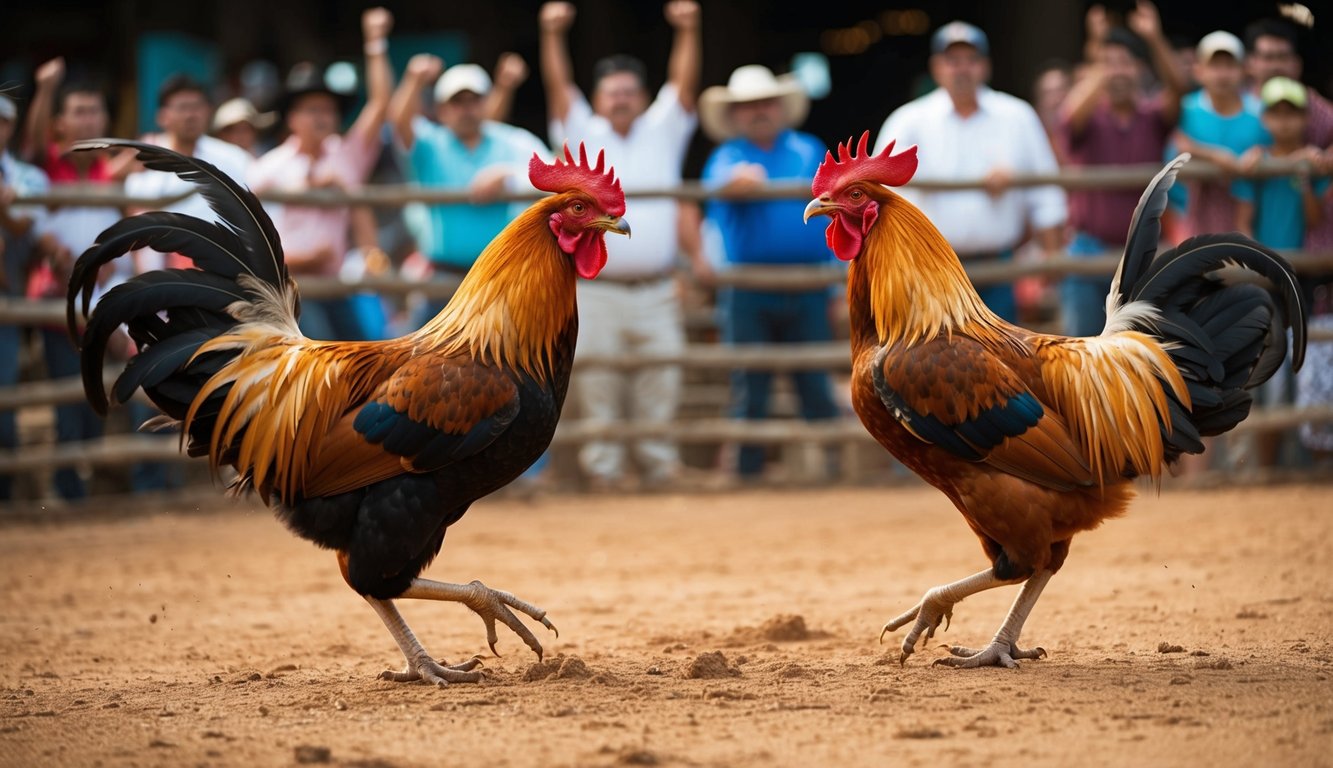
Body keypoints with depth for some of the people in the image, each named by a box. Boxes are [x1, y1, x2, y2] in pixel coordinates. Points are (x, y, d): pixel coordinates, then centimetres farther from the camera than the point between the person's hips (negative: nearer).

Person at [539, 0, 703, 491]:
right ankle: (602, 466, 4)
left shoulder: (662, 133, 13)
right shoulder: (583, 135, 9)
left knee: (659, 388, 2)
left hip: (655, 292, 1)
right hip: (595, 291, -1)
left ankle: (659, 464, 9)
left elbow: (684, 83, 2)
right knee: (597, 387, -1)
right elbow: (559, 86, -3)